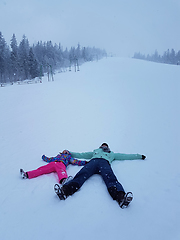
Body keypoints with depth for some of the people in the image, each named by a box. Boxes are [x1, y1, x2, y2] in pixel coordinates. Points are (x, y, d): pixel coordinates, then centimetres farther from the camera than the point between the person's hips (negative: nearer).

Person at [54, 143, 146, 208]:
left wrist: (139, 156, 44)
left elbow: (125, 156, 44)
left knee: (110, 179, -34)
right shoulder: (95, 151, 45)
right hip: (93, 161, 1)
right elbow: (81, 155, 45)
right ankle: (65, 190, -56)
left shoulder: (112, 153, 44)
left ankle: (121, 197, -63)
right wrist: (69, 153, 44)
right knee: (81, 175, -32)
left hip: (104, 162, 0)